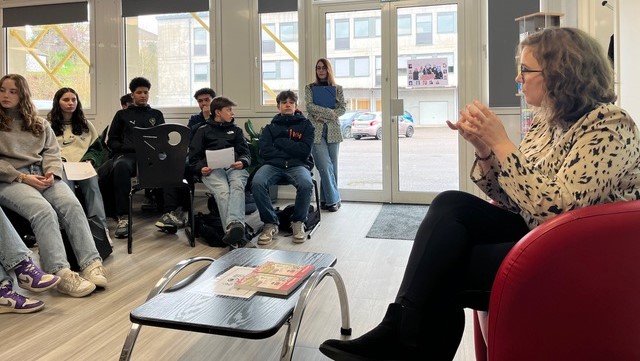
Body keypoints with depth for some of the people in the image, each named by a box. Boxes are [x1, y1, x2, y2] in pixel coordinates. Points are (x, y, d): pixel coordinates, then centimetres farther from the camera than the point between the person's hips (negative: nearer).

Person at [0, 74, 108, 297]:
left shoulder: (39, 124, 22)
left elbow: (52, 151, 12)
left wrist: (51, 173, -10)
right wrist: (23, 177, -14)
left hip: (42, 175, 3)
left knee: (72, 205, -27)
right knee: (43, 210, -33)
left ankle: (91, 263, -33)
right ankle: (60, 273, -41)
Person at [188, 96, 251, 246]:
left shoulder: (236, 130, 31)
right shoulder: (203, 130, 25)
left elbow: (246, 154, 20)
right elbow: (193, 157, 18)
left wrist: (242, 162, -5)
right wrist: (201, 168, -5)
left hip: (235, 167, 1)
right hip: (213, 169, -1)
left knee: (237, 186, -36)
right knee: (222, 191, -35)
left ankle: (235, 224, -59)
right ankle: (232, 229, -54)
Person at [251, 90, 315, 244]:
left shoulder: (305, 125, 17)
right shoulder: (271, 127, 21)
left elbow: (305, 150, 1)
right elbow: (264, 150, 4)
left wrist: (280, 142, 0)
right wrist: (292, 150, -1)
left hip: (297, 165, -1)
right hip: (273, 164, 1)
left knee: (306, 185, -37)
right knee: (257, 183, -33)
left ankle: (298, 222, -11)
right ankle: (270, 223, -15)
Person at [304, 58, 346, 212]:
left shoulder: (337, 88, 13)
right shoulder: (310, 88, 10)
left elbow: (342, 109, 4)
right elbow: (309, 106, -5)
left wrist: (324, 116, -9)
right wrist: (330, 112, -11)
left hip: (333, 130, 2)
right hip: (316, 130, -2)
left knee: (332, 166, 2)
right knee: (325, 166, -10)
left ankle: (326, 199, 11)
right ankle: (333, 199, -4)